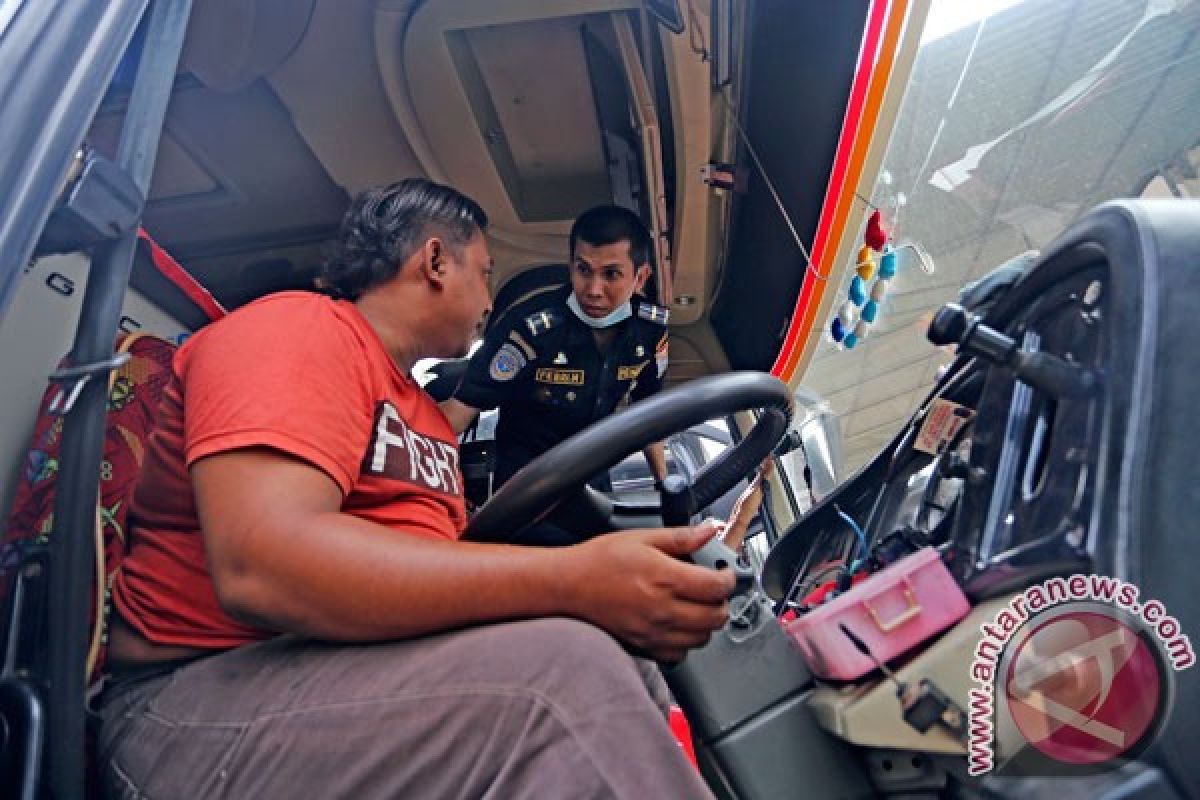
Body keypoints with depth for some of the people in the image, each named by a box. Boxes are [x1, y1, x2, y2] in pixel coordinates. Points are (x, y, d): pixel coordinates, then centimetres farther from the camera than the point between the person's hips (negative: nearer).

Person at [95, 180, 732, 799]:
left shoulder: (430, 419, 19)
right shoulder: (299, 327, -8)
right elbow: (258, 566, -25)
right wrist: (573, 582, -30)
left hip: (396, 682, 8)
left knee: (629, 675, -11)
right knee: (561, 670, -30)